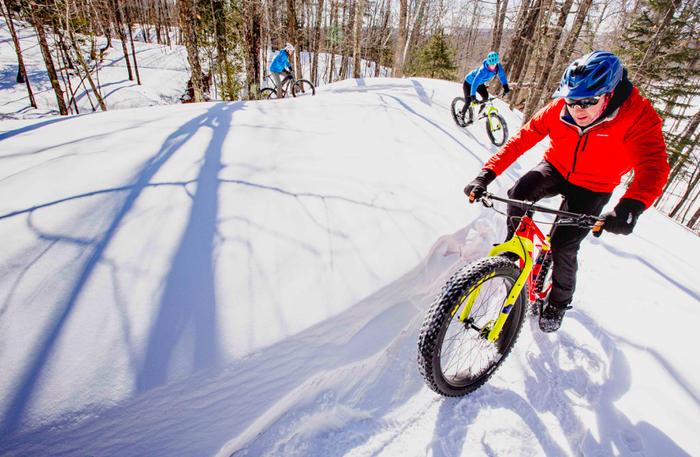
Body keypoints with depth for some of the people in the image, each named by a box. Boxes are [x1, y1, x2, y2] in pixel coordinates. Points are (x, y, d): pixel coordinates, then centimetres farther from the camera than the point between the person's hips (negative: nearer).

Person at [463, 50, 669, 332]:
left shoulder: (636, 115, -27)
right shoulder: (558, 109, -20)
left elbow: (653, 166, -36)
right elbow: (521, 139, -21)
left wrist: (630, 207, -56)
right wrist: (486, 174, -33)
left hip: (592, 188, -2)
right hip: (555, 169, 2)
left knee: (564, 248, -11)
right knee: (519, 193, -30)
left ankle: (559, 301, 18)